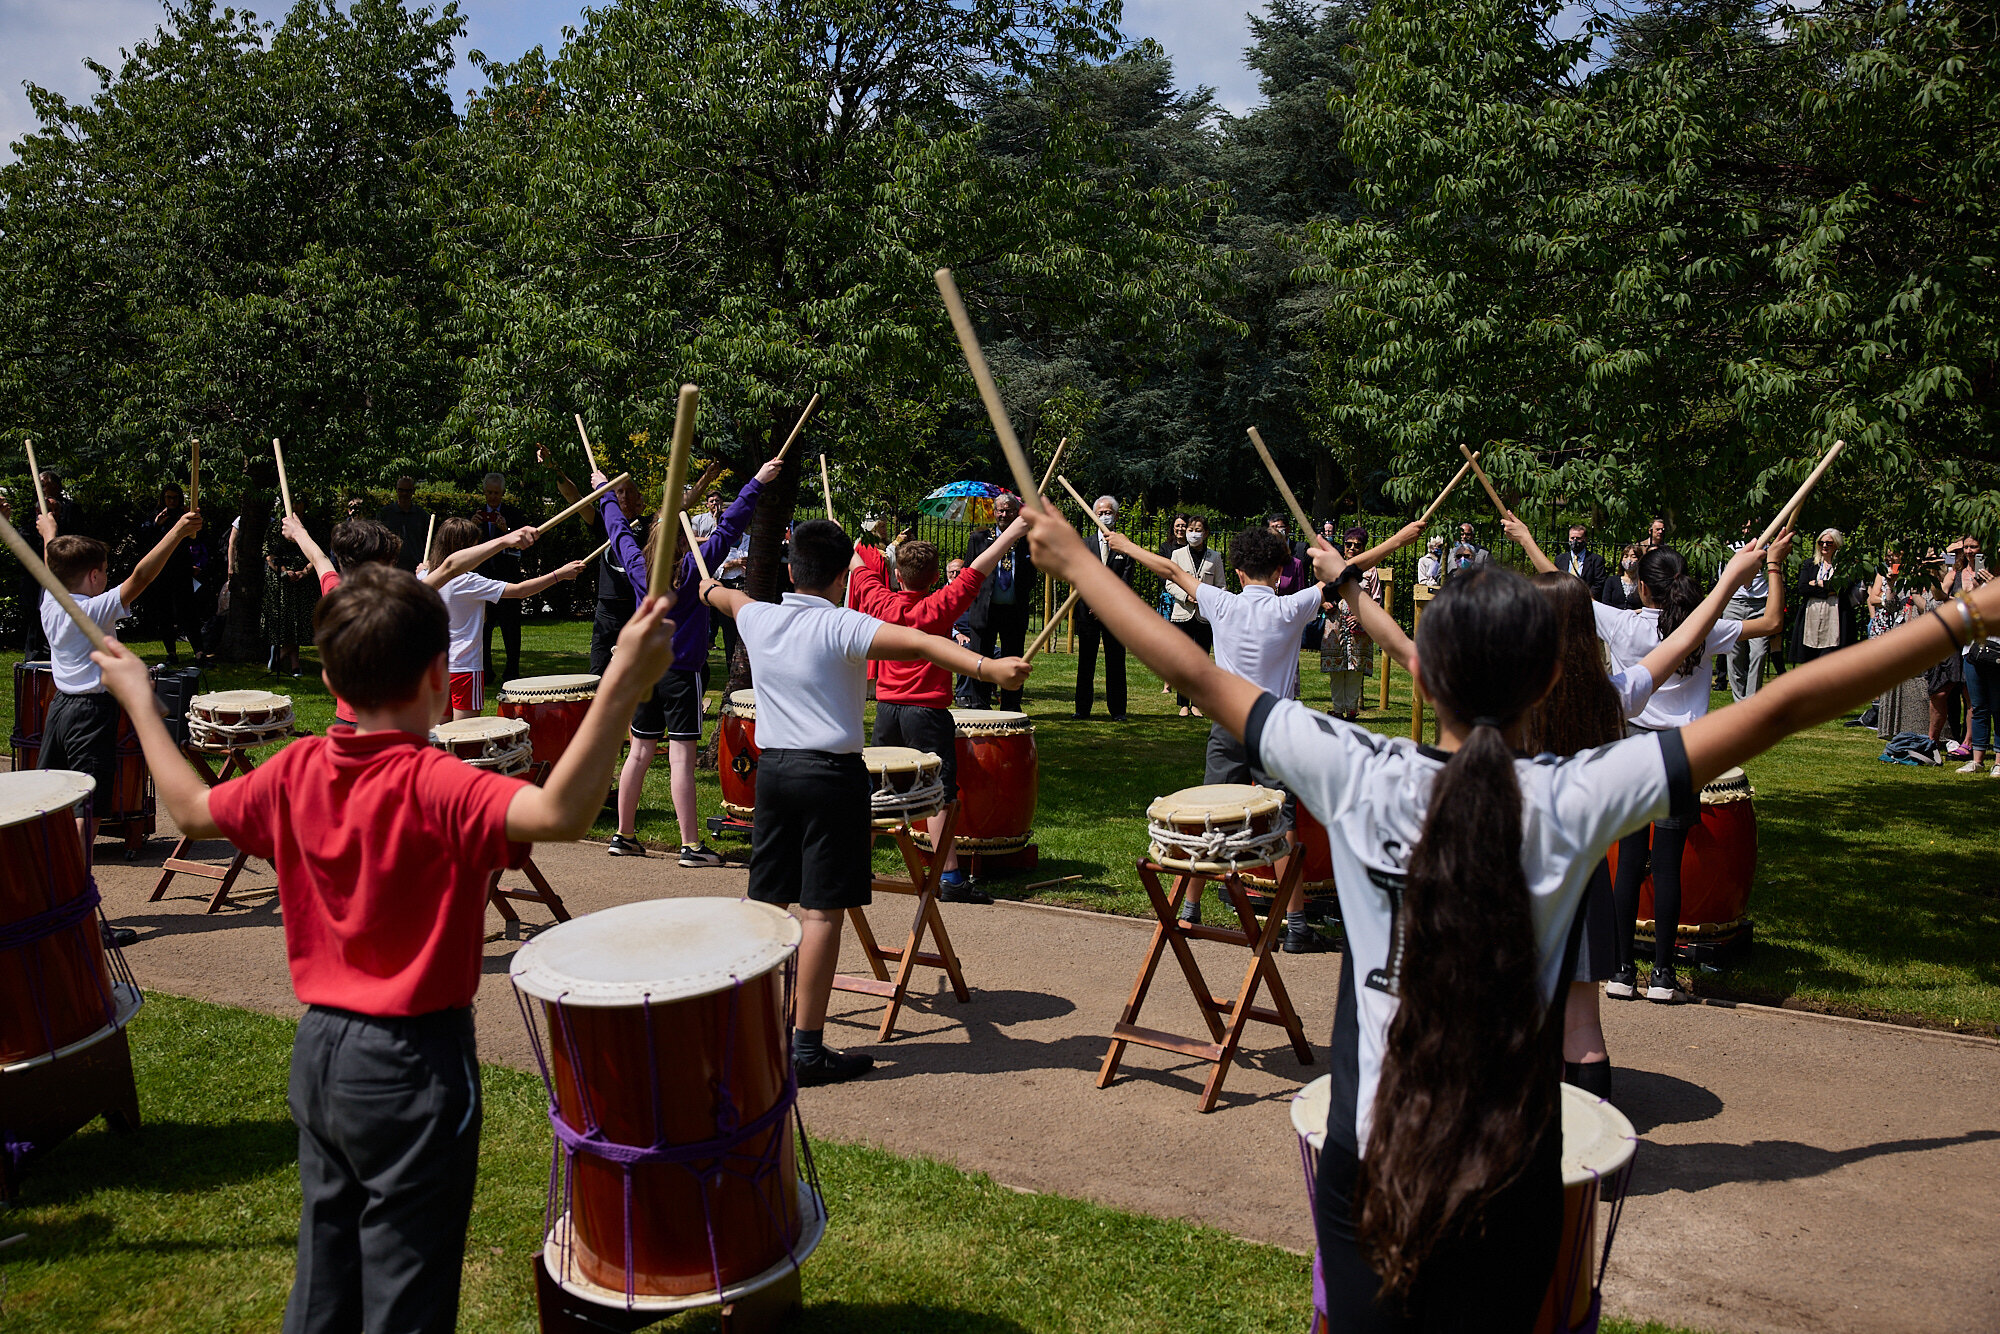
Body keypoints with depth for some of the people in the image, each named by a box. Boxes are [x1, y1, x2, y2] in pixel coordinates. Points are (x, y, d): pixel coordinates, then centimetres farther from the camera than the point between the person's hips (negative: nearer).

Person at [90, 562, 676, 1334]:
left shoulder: (294, 773, -4)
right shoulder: (434, 787, -25)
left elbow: (191, 809, 14)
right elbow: (559, 814, -42)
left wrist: (138, 701, 27)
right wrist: (624, 681, -49)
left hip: (319, 1052, 7)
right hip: (412, 1063, -7)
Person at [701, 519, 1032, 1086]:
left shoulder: (758, 619, 6)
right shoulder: (842, 627, -13)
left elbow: (728, 597, 31)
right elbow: (918, 642, -28)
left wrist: (709, 588, 54)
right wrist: (989, 667, -38)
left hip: (772, 767, 7)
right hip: (831, 773, -6)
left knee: (767, 903, 14)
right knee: (824, 909, -3)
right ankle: (808, 1048, 0)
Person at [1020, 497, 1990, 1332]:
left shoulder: (1357, 778, -14)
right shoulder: (1576, 802, -16)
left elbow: (1197, 677, -8)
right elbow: (1778, 709, -11)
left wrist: (1073, 560, 2)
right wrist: (1965, 619, -3)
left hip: (1367, 1165, 0)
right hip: (1508, 1179, 0)